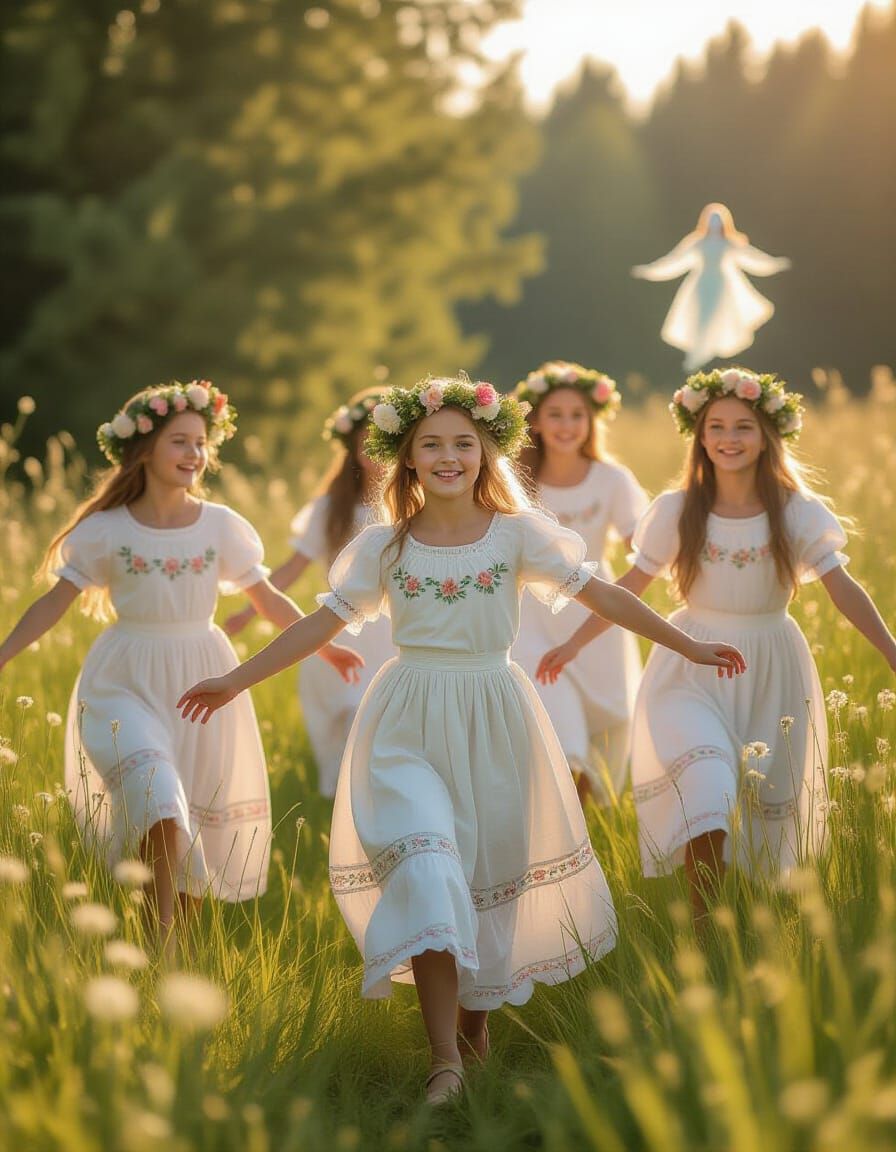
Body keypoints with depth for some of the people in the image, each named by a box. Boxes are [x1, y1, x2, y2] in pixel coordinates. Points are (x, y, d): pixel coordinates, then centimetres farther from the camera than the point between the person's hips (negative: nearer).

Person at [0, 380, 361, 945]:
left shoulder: (221, 525, 0)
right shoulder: (105, 531, -4)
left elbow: (267, 599, 8)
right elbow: (55, 603, 1)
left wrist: (327, 646, 6)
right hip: (128, 683, -3)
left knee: (201, 821, 6)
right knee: (160, 810, -22)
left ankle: (177, 941, 21)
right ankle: (160, 945, -15)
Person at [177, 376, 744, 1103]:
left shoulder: (517, 535, -1)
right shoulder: (382, 547, 1)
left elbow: (601, 595, 1)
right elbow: (324, 623, 4)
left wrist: (689, 647, 2)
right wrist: (237, 681, 0)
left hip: (492, 722, 1)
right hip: (410, 725, -1)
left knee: (490, 867, 7)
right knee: (425, 869, -16)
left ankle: (476, 1008, 31)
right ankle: (445, 1055, -17)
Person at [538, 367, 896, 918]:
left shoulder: (798, 512, -5)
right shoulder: (677, 511, -4)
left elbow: (843, 589, -11)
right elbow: (631, 586, 5)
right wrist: (575, 644, 9)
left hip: (771, 671, 1)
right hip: (696, 669, -1)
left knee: (769, 808, 6)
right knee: (704, 793, -19)